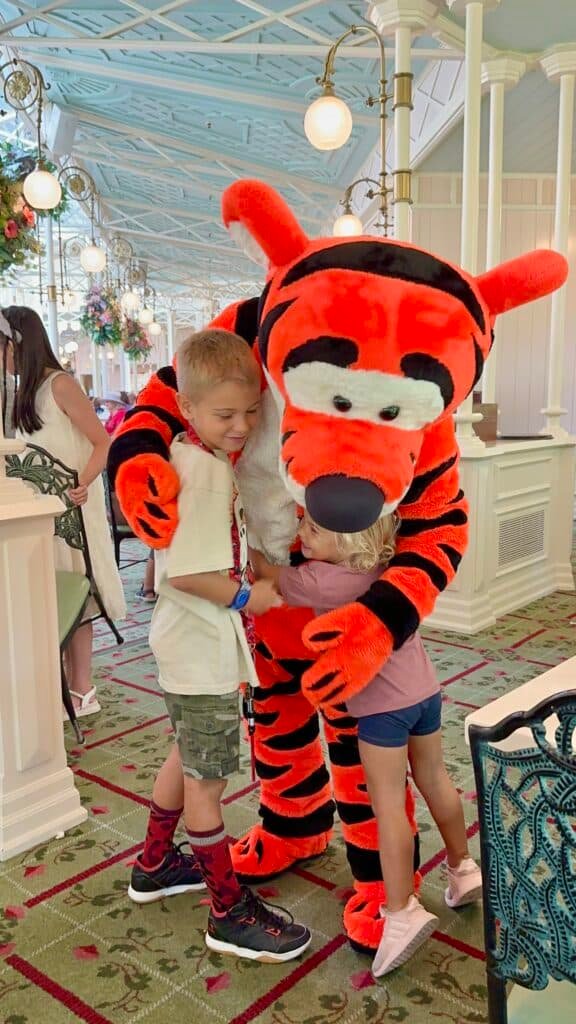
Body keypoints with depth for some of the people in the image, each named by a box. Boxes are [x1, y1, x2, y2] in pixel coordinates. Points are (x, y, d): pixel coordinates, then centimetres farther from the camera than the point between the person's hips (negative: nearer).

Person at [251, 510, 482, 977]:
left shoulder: (321, 582, -21)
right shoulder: (386, 562, -3)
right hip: (425, 688, 8)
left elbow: (266, 573, -4)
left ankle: (402, 912, 7)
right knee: (435, 780, 22)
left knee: (388, 804, 1)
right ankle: (463, 869, 39)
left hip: (383, 705, -8)